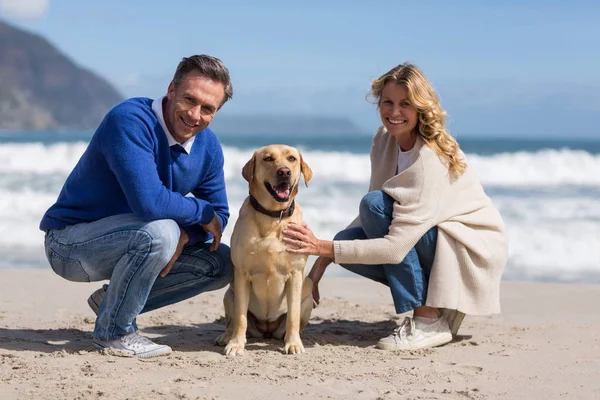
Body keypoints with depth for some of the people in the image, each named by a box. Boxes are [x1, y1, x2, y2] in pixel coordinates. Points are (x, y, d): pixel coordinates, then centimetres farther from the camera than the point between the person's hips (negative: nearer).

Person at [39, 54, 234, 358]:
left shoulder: (208, 147, -3)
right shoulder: (130, 120, -28)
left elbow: (218, 215, 4)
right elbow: (149, 202, -38)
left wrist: (184, 236, -18)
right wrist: (202, 211, -20)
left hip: (125, 239, 8)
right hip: (71, 242, -8)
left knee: (221, 264, 3)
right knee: (160, 232, -34)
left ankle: (113, 299, 12)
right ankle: (114, 331, -12)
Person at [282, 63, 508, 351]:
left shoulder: (431, 160, -28)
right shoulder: (385, 140, -3)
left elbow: (395, 247, -32)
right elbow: (370, 218, 0)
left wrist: (324, 247, -34)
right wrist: (322, 261, -10)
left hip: (477, 251, -8)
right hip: (434, 240, 8)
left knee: (377, 203, -24)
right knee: (347, 242, -12)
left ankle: (430, 322, -18)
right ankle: (443, 303, 4)